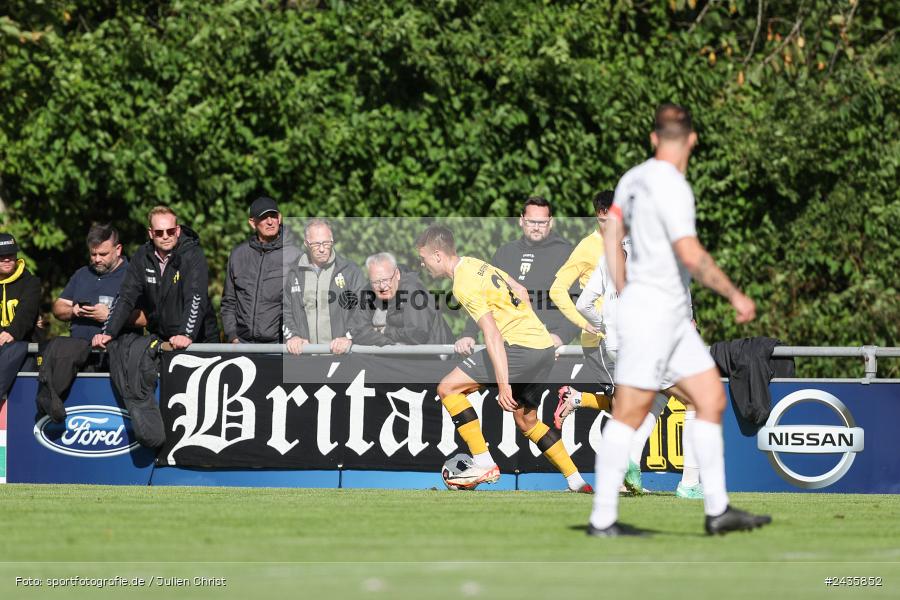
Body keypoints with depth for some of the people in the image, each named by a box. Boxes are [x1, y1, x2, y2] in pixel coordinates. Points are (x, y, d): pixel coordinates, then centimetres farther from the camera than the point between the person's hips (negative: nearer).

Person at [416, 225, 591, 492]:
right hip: (545, 345, 10)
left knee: (448, 388, -7)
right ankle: (578, 484, 21)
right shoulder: (476, 264, 15)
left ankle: (484, 465, -9)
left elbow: (492, 334, -22)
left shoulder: (464, 285, -13)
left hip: (520, 347, -10)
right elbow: (521, 290, 26)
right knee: (527, 421, 23)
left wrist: (503, 384, -26)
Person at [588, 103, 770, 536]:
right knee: (629, 414, -5)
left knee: (711, 399, 8)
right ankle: (602, 520, -2)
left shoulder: (634, 178, 10)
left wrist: (623, 295, 28)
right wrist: (734, 295, -14)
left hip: (672, 318, 9)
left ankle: (717, 511, 8)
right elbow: (690, 255, -24)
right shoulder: (672, 187, -18)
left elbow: (612, 236, 20)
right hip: (653, 311, -9)